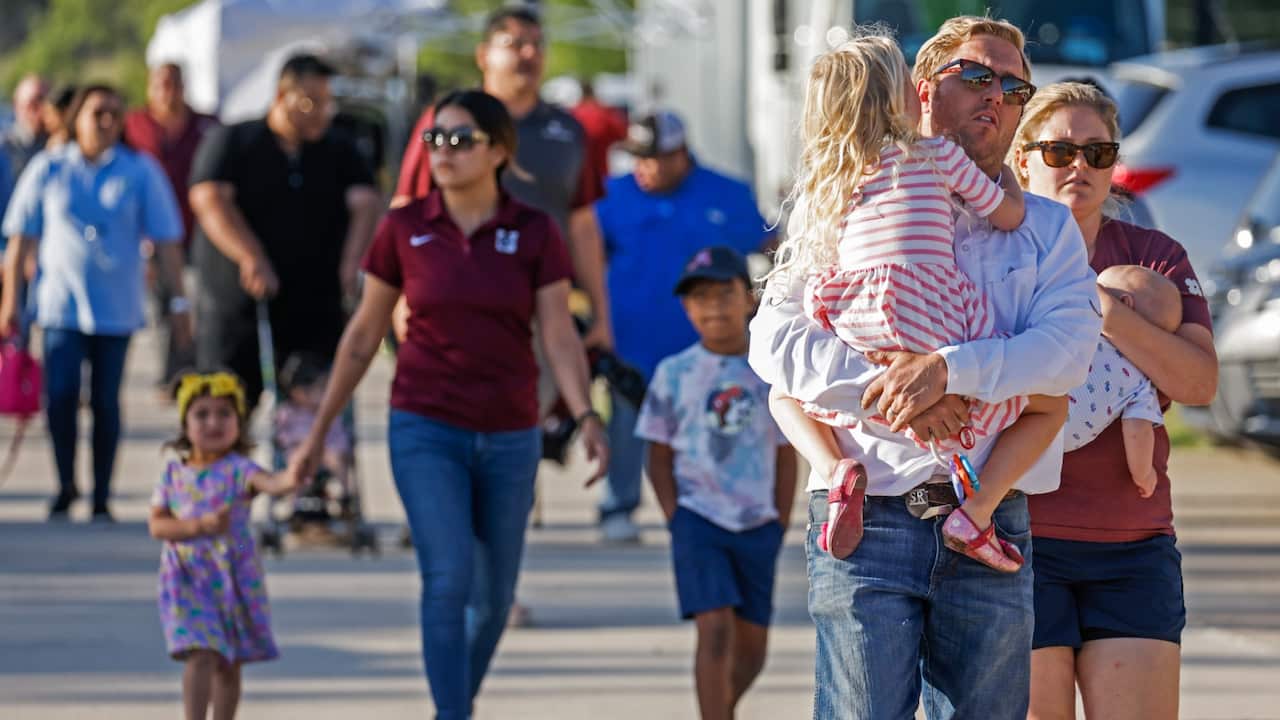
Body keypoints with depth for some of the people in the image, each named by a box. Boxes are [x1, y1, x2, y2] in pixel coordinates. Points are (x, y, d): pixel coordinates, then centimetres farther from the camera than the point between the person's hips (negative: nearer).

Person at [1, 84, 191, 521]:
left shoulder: (141, 172, 3)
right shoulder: (48, 170, 3)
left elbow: (166, 241, 3)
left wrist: (179, 302, -2)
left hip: (116, 308, 0)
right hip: (61, 303, 0)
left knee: (105, 401, 1)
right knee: (60, 395, -11)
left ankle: (101, 498, 11)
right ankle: (65, 488, 8)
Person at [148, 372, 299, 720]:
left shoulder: (237, 469, -7)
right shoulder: (174, 473, 2)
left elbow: (268, 482, -29)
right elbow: (157, 524, -3)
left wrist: (292, 479, -53)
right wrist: (199, 526, -20)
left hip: (234, 578, 0)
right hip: (189, 580, 0)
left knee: (228, 664, 9)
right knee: (200, 655, -14)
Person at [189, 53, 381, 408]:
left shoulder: (339, 151, 13)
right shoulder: (230, 142, 5)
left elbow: (366, 204, -1)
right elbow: (209, 199, -10)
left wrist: (351, 263, -21)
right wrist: (252, 258, -24)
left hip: (317, 313, 2)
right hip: (236, 309, -2)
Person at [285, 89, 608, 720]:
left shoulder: (534, 233, -2)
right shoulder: (404, 229, -2)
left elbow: (559, 336, -6)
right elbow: (363, 335, 6)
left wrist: (586, 418, -23)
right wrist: (318, 431, 7)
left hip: (509, 437, 2)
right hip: (426, 431, -2)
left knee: (493, 596, 12)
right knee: (448, 578, -19)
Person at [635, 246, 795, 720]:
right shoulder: (675, 374, -1)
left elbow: (786, 458, 7)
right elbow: (660, 458, 4)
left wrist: (779, 528, 2)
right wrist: (677, 521, -6)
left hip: (758, 525, 3)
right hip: (699, 518, -2)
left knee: (752, 646, 9)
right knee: (715, 628, -16)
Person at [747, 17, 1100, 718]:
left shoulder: (1046, 228, 14)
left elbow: (1068, 346, -5)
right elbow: (777, 340, -1)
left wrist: (948, 369, -20)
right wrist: (890, 383, -15)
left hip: (991, 530, 2)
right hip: (869, 522, -2)